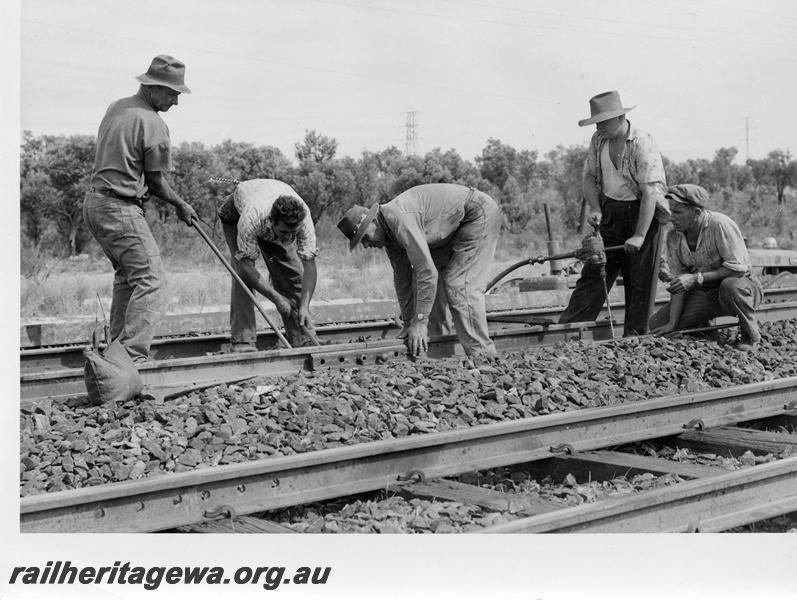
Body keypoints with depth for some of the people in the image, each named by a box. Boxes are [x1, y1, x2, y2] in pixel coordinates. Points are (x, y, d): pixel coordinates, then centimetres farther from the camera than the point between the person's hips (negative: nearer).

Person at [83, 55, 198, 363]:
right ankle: (132, 357, -17)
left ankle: (118, 346, 23)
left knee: (126, 275, 20)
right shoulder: (153, 125, -15)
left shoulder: (116, 107, 12)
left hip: (93, 202, 10)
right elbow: (155, 182, -6)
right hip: (119, 209, -10)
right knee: (151, 279, -9)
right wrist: (180, 205, 10)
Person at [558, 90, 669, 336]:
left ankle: (634, 338, 7)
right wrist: (595, 208, -5)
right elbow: (589, 176, 12)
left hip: (640, 213, -6)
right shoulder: (598, 139, 2)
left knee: (638, 281, -1)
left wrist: (639, 236, -27)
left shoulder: (642, 144, -19)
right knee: (593, 272, 2)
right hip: (609, 212, 6)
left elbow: (649, 193, -23)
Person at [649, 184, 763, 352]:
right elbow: (678, 282, -5)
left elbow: (738, 268, -28)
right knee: (656, 325, -11)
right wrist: (672, 323, -14)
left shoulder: (720, 225, -25)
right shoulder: (674, 237, -6)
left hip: (742, 285, -5)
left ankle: (751, 336, -14)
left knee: (730, 286, -42)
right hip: (704, 293, 5)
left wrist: (697, 278, -33)